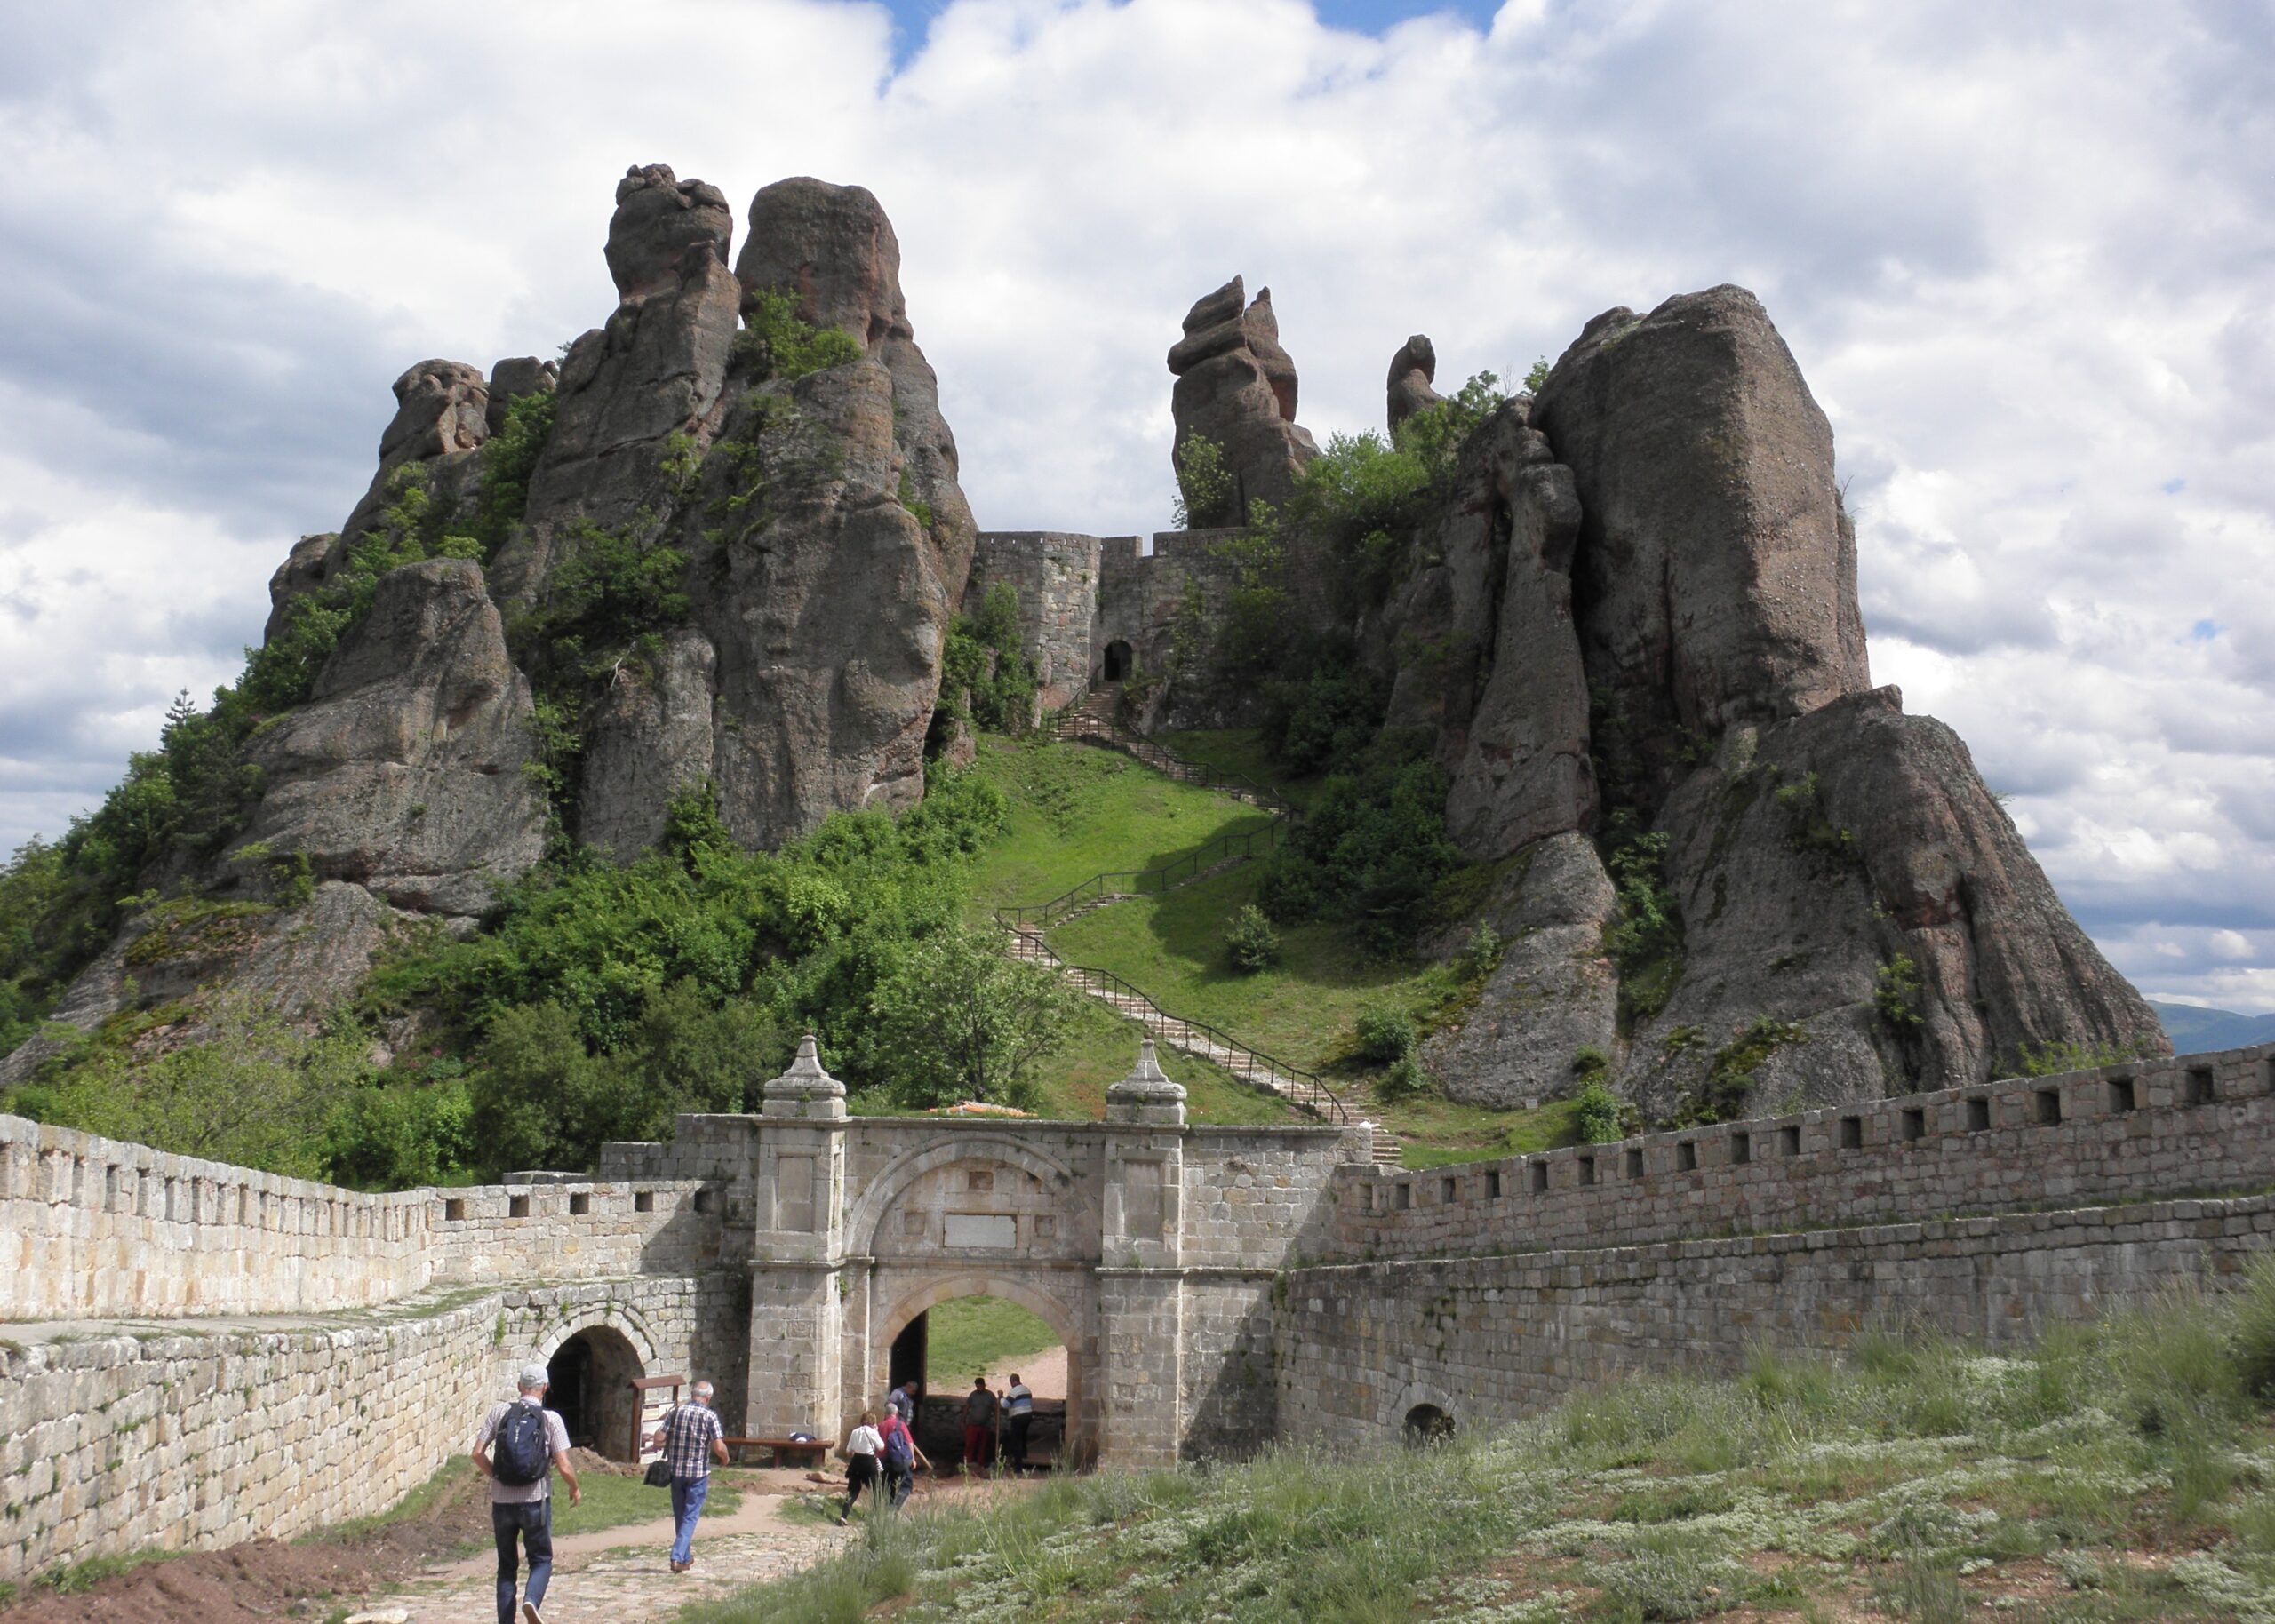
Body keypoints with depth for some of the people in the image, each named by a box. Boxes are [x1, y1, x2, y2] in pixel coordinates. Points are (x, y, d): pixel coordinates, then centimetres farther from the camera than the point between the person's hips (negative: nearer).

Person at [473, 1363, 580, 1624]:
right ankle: (531, 1600, -15)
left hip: (502, 1502, 2)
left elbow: (478, 1453, -2)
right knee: (541, 1560, 11)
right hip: (535, 1502, -2)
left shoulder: (498, 1412, 1)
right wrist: (575, 1489, 12)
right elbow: (563, 1466, -7)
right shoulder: (551, 1419, -4)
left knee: (506, 1565, 14)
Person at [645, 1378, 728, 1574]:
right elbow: (719, 1447, -15)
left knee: (679, 1516, 16)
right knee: (690, 1516, 2)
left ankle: (686, 1557, 26)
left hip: (676, 1471, 4)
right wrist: (725, 1459, 6)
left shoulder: (676, 1411, 1)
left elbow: (657, 1439, -2)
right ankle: (677, 1557, -9)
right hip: (699, 1472, -3)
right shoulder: (710, 1415, -8)